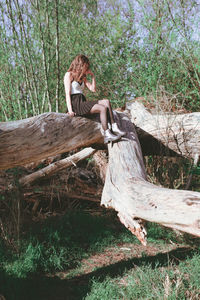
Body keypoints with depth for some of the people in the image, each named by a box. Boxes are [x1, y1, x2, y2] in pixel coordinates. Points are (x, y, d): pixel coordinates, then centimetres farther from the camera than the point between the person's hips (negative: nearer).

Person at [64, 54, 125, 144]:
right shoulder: (69, 75, 1)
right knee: (102, 108, -23)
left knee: (106, 102, -12)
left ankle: (114, 128, -22)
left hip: (83, 102, 8)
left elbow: (93, 89, 19)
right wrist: (70, 110, -20)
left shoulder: (82, 78, 24)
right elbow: (67, 93, -9)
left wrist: (92, 76, 13)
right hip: (75, 103, -8)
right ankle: (107, 135, -26)